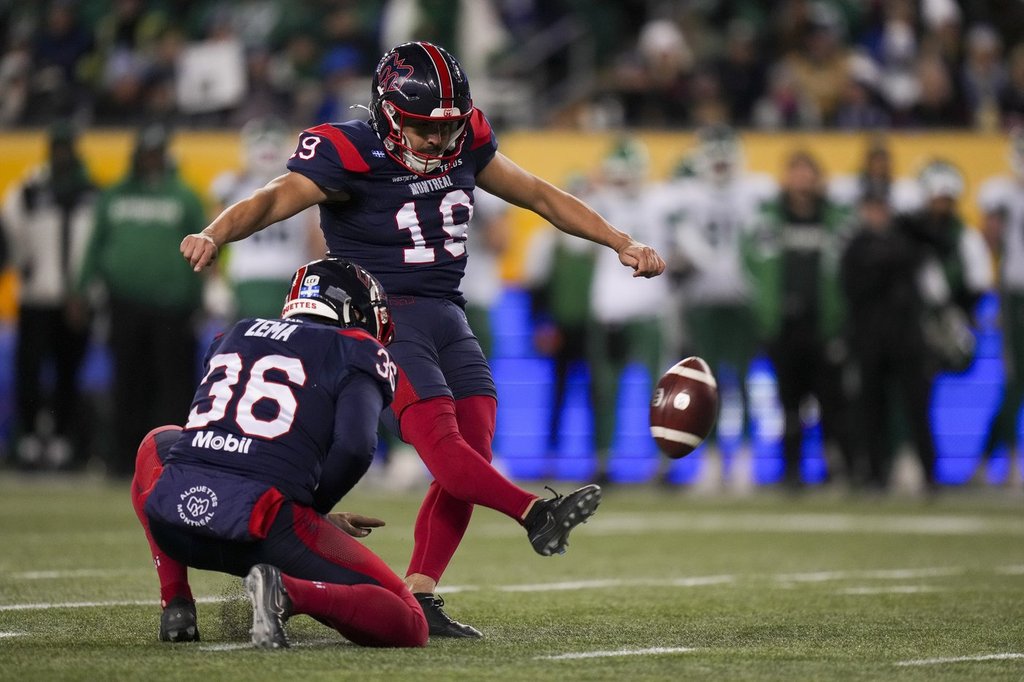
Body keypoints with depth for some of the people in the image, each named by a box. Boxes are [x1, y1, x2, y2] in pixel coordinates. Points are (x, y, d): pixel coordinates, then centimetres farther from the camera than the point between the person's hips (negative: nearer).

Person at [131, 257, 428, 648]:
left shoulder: (235, 335, 28)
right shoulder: (356, 353, 11)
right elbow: (354, 448, -7)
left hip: (174, 517, 5)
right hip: (261, 525, -5)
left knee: (159, 444, 42)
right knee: (409, 627, 4)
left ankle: (175, 603, 24)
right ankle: (290, 593, -21)